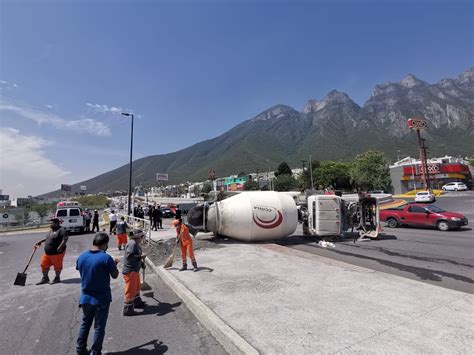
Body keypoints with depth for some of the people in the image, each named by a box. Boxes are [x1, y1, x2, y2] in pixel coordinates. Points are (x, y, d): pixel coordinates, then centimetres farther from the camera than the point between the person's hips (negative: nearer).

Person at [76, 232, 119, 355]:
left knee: (86, 323, 25)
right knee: (99, 327, 11)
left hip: (86, 297, 6)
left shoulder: (81, 257, -4)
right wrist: (114, 264, 5)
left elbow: (80, 270, 14)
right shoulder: (106, 258, -22)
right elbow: (115, 275, -13)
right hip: (101, 299, -5)